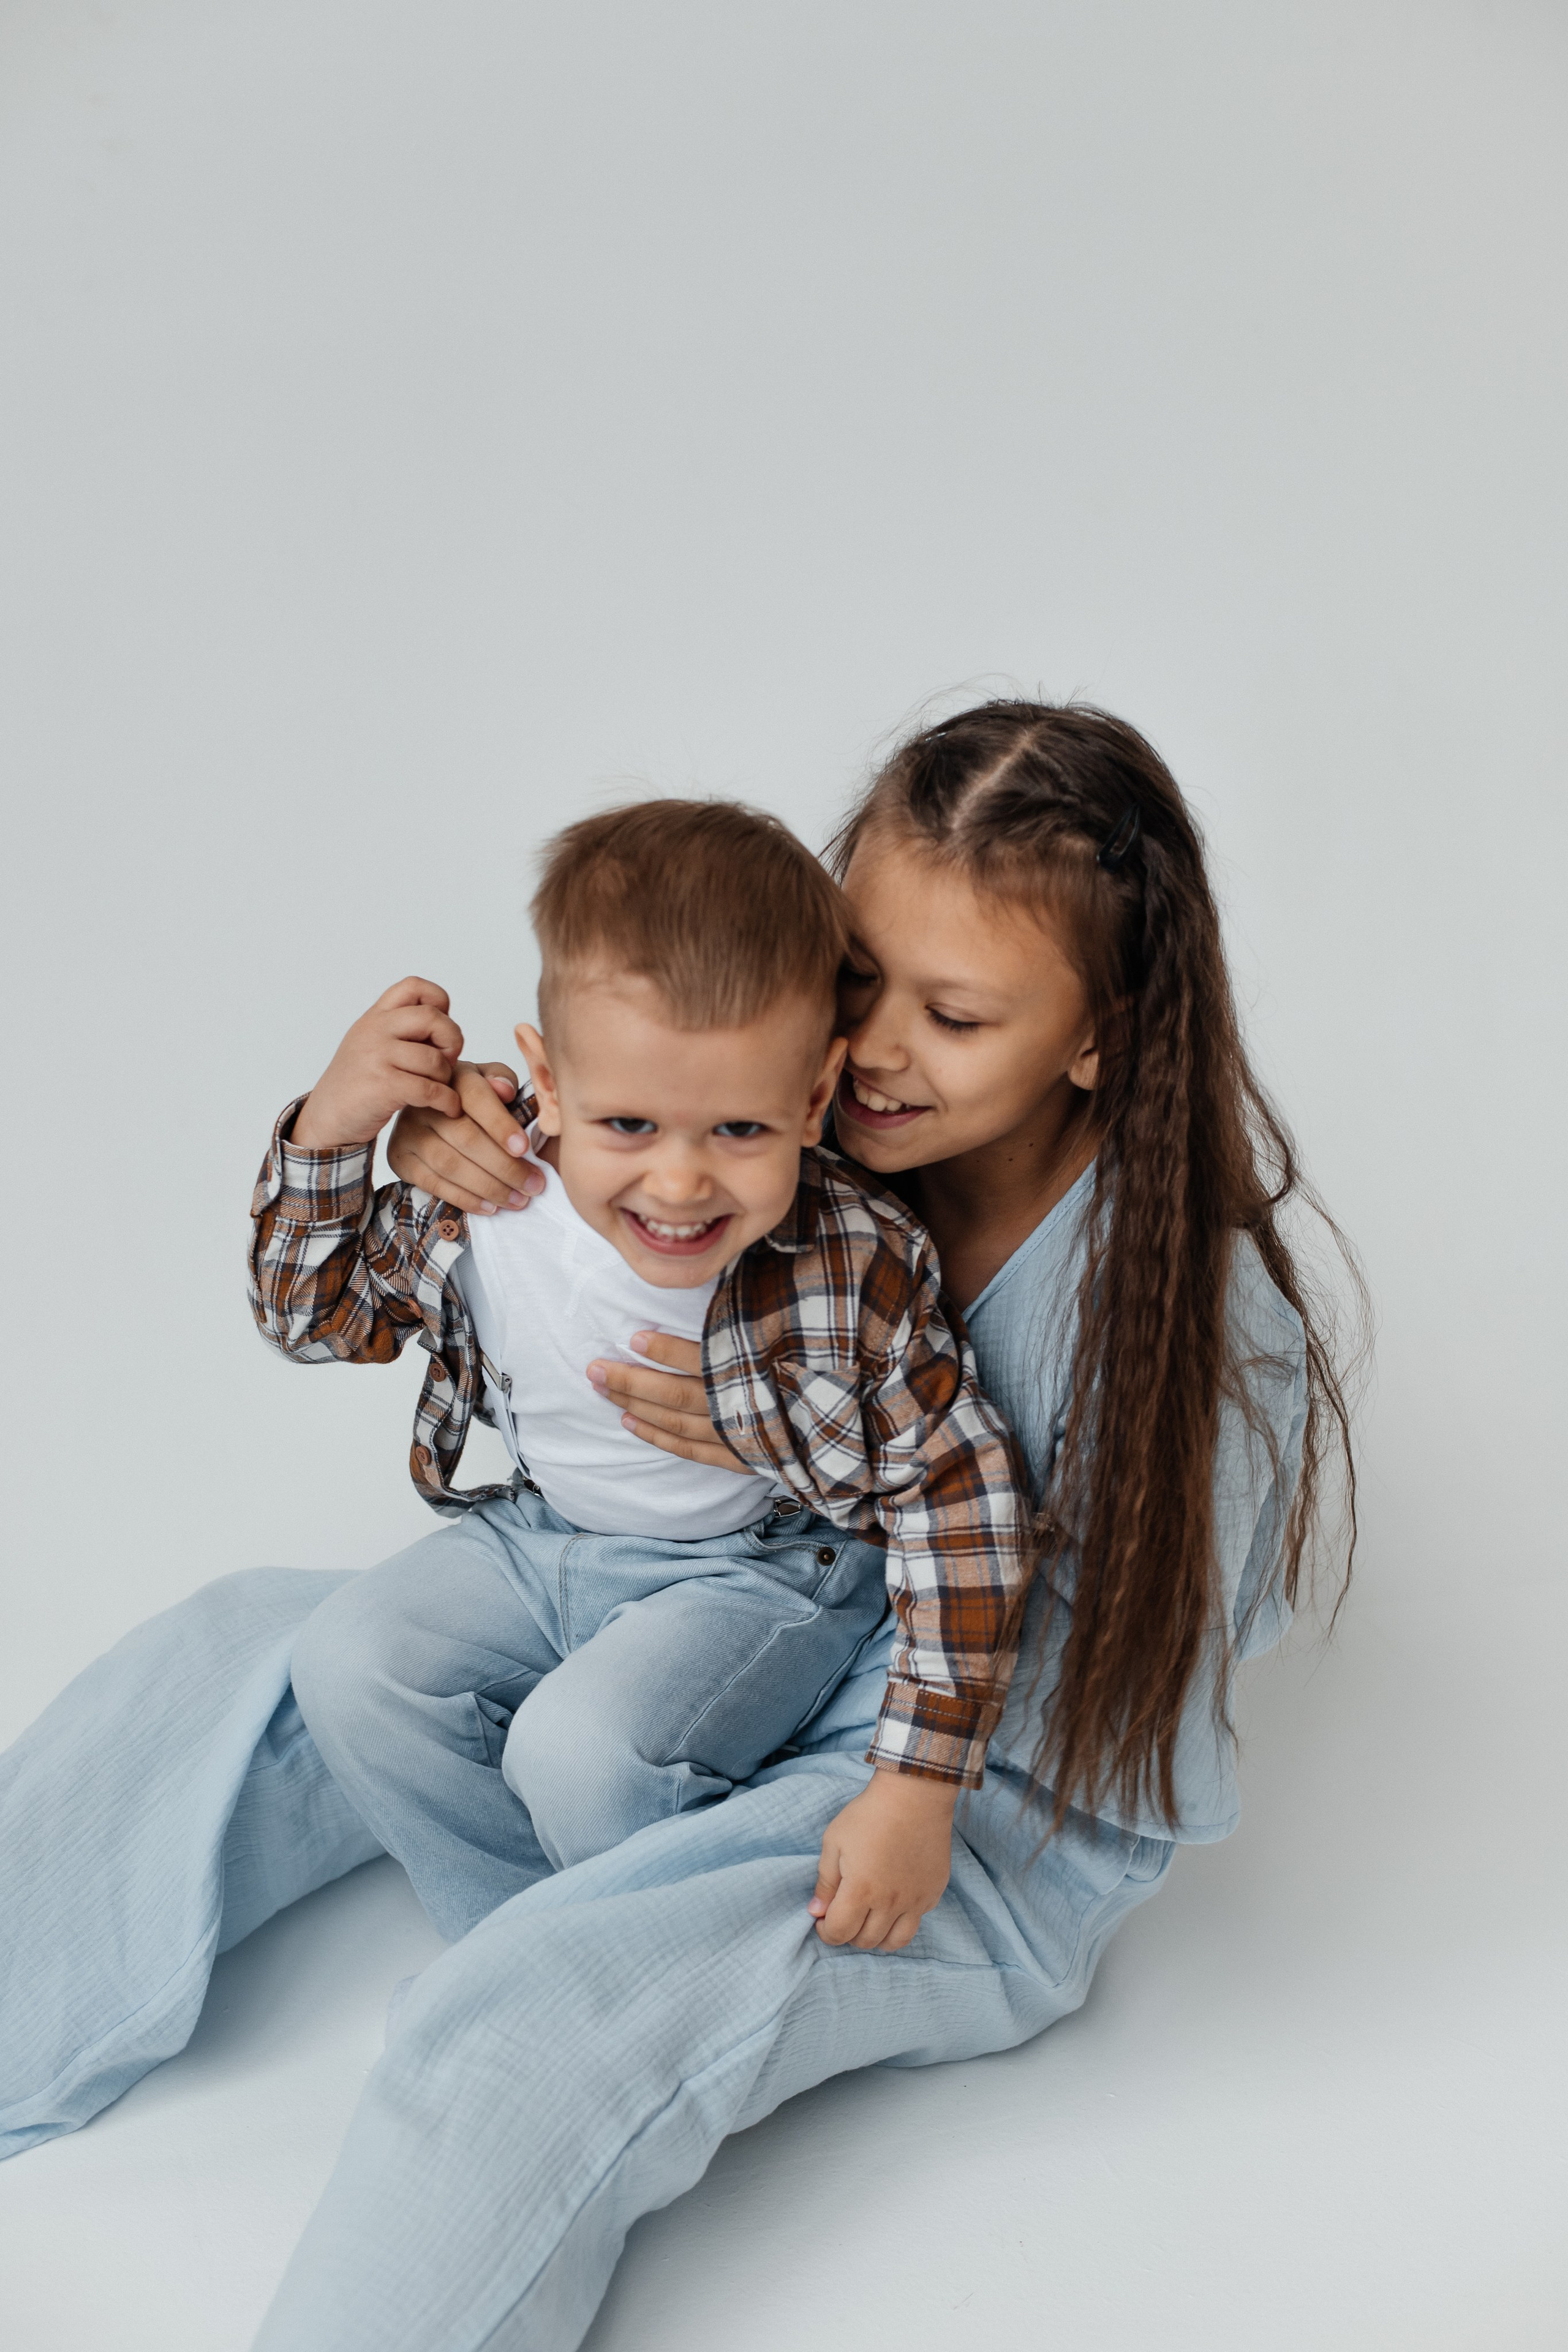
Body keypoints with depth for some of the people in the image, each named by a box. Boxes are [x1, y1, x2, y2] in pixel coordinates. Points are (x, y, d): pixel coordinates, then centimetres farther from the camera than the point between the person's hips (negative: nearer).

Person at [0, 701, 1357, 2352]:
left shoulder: (1205, 1311, -24)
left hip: (990, 1836, -6)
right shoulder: (804, 1139, -11)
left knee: (519, 2037, -29)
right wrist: (451, 1142, -23)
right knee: (255, 1655, -4)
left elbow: (1111, 1687, -15)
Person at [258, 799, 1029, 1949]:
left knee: (582, 1747, -25)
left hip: (765, 1568, -5)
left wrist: (917, 1785, -25)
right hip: (542, 1534, 5)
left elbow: (959, 1505, -22)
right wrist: (331, 1127, -19)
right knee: (349, 1663, -9)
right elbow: (318, 1309, 0)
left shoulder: (857, 1266, -29)